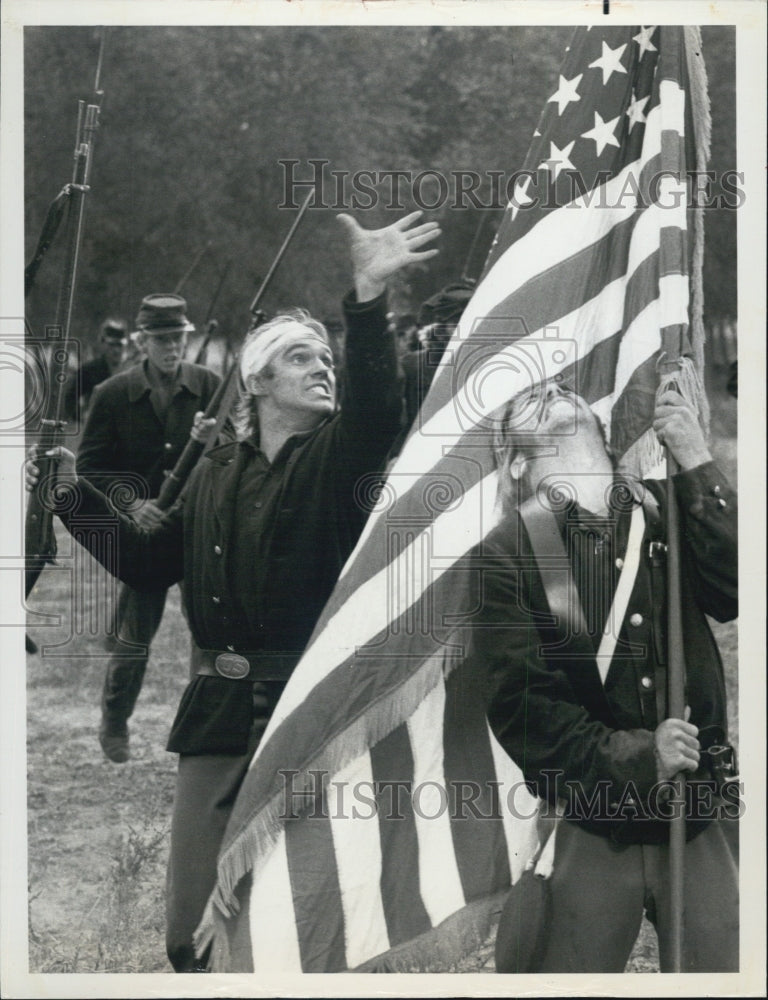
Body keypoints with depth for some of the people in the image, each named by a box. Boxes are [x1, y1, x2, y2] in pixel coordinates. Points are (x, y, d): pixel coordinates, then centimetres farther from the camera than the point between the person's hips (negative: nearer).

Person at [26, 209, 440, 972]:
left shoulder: (335, 458, -1)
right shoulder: (216, 473, 11)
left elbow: (377, 409, -23)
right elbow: (151, 563, 19)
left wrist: (368, 300, -38)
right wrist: (76, 497, 11)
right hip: (222, 708, 4)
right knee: (193, 930, 8)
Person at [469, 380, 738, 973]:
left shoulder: (668, 512, 7)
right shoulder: (506, 555, -1)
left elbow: (733, 592, -8)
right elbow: (519, 703, -8)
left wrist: (698, 467, -10)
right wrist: (635, 756, -18)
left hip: (702, 821, 2)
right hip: (592, 831, -2)